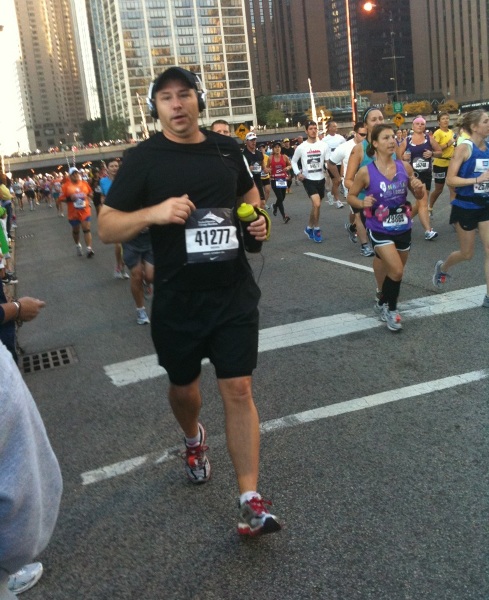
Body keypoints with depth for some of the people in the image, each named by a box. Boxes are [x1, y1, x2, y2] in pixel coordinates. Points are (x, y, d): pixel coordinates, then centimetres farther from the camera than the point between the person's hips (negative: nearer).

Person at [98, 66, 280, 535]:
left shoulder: (226, 149, 3)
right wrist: (154, 212, -26)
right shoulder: (144, 158, -6)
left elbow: (249, 195, 22)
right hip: (177, 301, -1)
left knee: (238, 390, -2)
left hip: (234, 295, 1)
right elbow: (105, 228, -9)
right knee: (183, 386, 18)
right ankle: (194, 439, 52)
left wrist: (258, 219, 0)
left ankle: (250, 502, 5)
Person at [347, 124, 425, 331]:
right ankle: (390, 309, 10)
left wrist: (420, 189, -15)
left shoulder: (405, 167, -4)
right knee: (396, 271, -15)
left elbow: (418, 195, 8)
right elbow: (351, 196, -2)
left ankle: (383, 305, 42)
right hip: (380, 230, -4)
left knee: (395, 272, 17)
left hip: (403, 228, 4)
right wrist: (362, 203, -23)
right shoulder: (366, 172, -14)